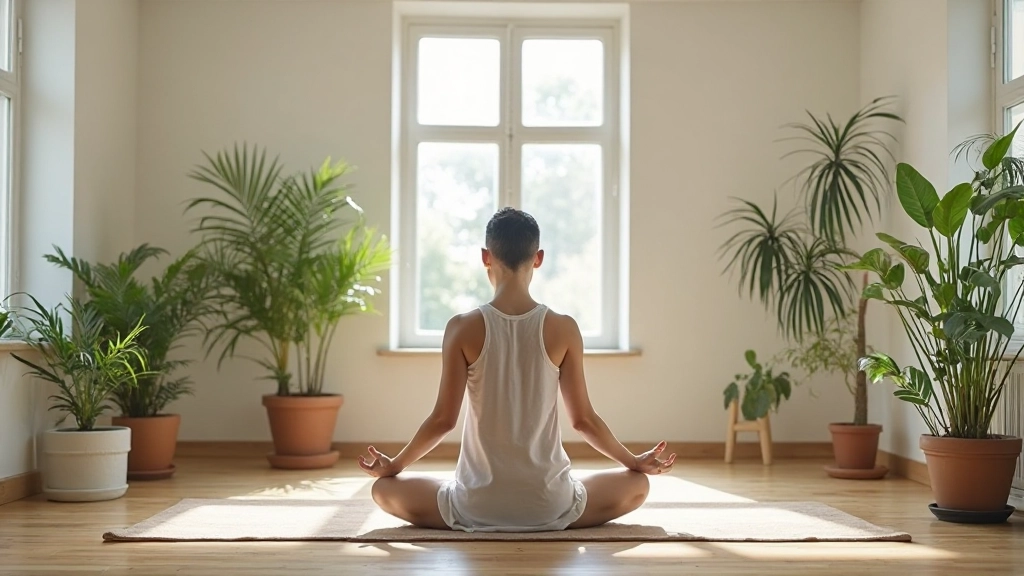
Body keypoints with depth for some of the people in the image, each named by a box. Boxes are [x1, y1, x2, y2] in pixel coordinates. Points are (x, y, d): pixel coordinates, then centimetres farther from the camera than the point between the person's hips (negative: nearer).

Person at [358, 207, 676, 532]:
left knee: (384, 489, 23)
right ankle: (559, 520, 12)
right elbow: (583, 419, -1)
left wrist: (393, 465, 11)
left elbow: (443, 419, -6)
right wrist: (635, 462, 16)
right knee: (636, 486, 24)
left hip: (476, 508, 0)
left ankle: (467, 519, 12)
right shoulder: (563, 329, -7)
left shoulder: (463, 329, -9)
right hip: (550, 507, 1)